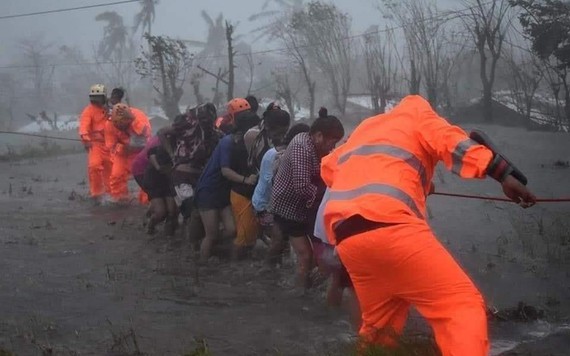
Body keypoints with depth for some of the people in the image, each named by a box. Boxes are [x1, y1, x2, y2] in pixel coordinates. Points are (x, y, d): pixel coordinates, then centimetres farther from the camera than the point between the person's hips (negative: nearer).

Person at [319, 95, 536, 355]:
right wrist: (504, 174, -12)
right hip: (388, 223, -7)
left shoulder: (366, 128, 36)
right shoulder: (418, 115, 19)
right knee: (462, 304, -8)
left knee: (379, 322, 23)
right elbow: (451, 142, -1)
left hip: (346, 235, 7)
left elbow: (328, 168, 43)